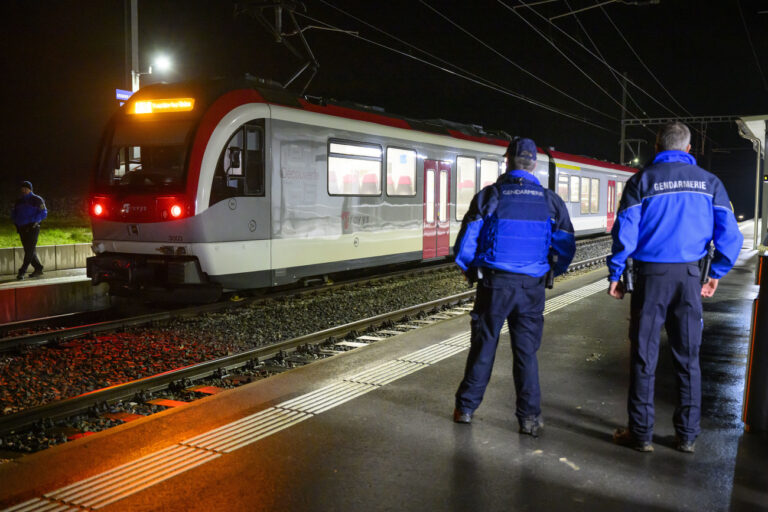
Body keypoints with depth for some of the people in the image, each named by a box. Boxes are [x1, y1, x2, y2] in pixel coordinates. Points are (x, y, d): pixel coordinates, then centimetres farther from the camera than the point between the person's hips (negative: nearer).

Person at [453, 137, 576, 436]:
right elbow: (567, 246, 5)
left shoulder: (489, 196, -5)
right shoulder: (550, 201, 2)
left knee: (483, 346, 10)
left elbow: (466, 240, -5)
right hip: (531, 287, 1)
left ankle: (465, 408, 19)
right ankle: (530, 417, 12)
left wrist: (469, 270, 13)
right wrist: (554, 271, 23)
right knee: (526, 351, 10)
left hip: (495, 284, -1)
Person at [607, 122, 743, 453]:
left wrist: (615, 274, 0)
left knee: (644, 357, 4)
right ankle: (687, 435, 17)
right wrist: (716, 273, 12)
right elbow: (730, 235, 2)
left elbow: (625, 231, -7)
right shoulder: (709, 182, 6)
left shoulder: (642, 180, -1)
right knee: (688, 357, 10)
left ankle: (640, 433, 9)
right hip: (690, 277, 2)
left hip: (652, 275, -2)